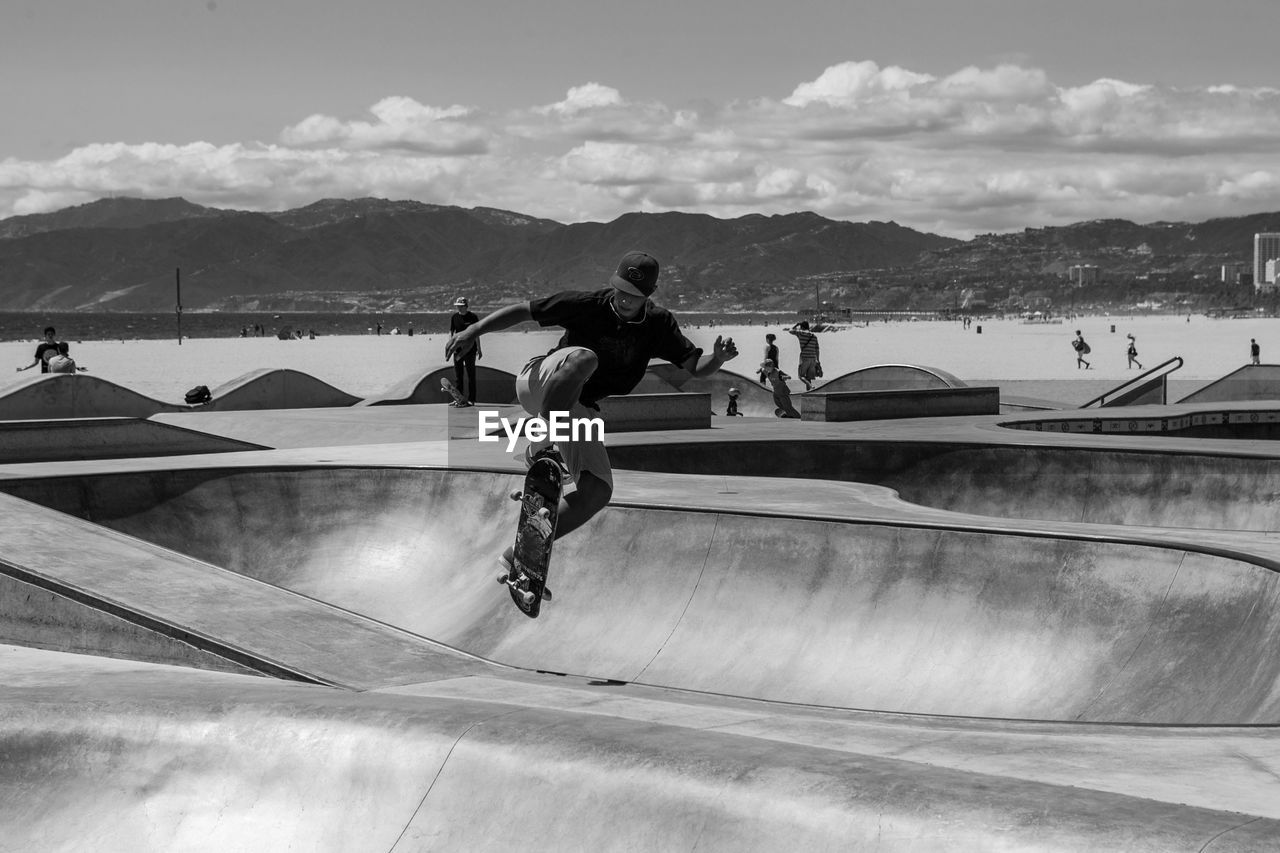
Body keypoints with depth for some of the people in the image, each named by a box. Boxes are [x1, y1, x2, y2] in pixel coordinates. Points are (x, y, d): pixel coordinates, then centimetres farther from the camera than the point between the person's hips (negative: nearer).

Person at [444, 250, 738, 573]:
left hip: (577, 408, 5)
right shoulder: (588, 304, -15)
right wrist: (474, 330, -19)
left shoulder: (658, 324, -6)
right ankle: (542, 445, -32)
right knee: (584, 358, -38)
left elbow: (696, 366, -6)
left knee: (597, 492, -10)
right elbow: (521, 311, -10)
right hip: (539, 385, -5)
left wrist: (718, 357, -29)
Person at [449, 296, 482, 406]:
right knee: (457, 374, 6)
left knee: (470, 375, -2)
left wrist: (479, 349, -2)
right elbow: (451, 332, 9)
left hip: (470, 349, -4)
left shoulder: (472, 317, -4)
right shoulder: (454, 317, 6)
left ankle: (471, 400, 1)